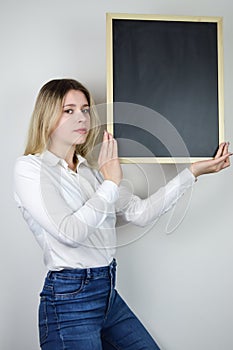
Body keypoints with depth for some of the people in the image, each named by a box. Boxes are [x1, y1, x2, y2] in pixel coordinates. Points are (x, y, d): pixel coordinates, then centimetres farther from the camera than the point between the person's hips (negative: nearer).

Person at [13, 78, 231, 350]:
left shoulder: (88, 171, 10)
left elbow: (140, 212, 6)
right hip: (69, 300, -7)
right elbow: (70, 233, -21)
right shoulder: (29, 168, -10)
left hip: (108, 295, 7)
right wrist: (111, 182, -12)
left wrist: (193, 172, 3)